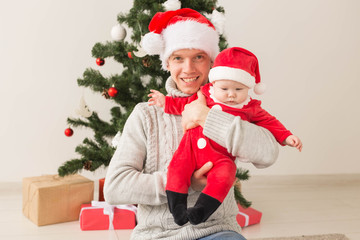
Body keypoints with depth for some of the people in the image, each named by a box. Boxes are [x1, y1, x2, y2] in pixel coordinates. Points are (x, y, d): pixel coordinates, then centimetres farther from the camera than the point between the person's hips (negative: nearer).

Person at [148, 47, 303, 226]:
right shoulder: (205, 95, 11)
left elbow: (269, 122, 18)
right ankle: (177, 208, -11)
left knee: (223, 176, -30)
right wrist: (166, 102, 20)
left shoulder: (250, 109, 9)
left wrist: (286, 137, 8)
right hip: (192, 147, 2)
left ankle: (201, 210, -24)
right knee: (177, 169, -21)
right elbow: (185, 104, 25)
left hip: (219, 157, -2)